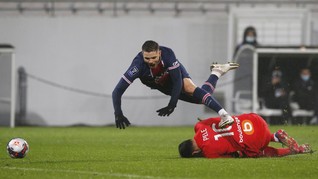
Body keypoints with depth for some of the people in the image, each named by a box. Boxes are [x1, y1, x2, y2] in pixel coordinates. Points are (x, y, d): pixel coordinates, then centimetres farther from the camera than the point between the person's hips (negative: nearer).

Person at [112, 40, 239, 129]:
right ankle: (216, 73, 17)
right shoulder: (138, 65, -41)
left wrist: (171, 105, -40)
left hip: (175, 73, -1)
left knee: (190, 89, -31)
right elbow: (118, 91, -41)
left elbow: (177, 81, -33)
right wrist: (118, 115, -53)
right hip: (162, 86, 1)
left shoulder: (167, 54, -40)